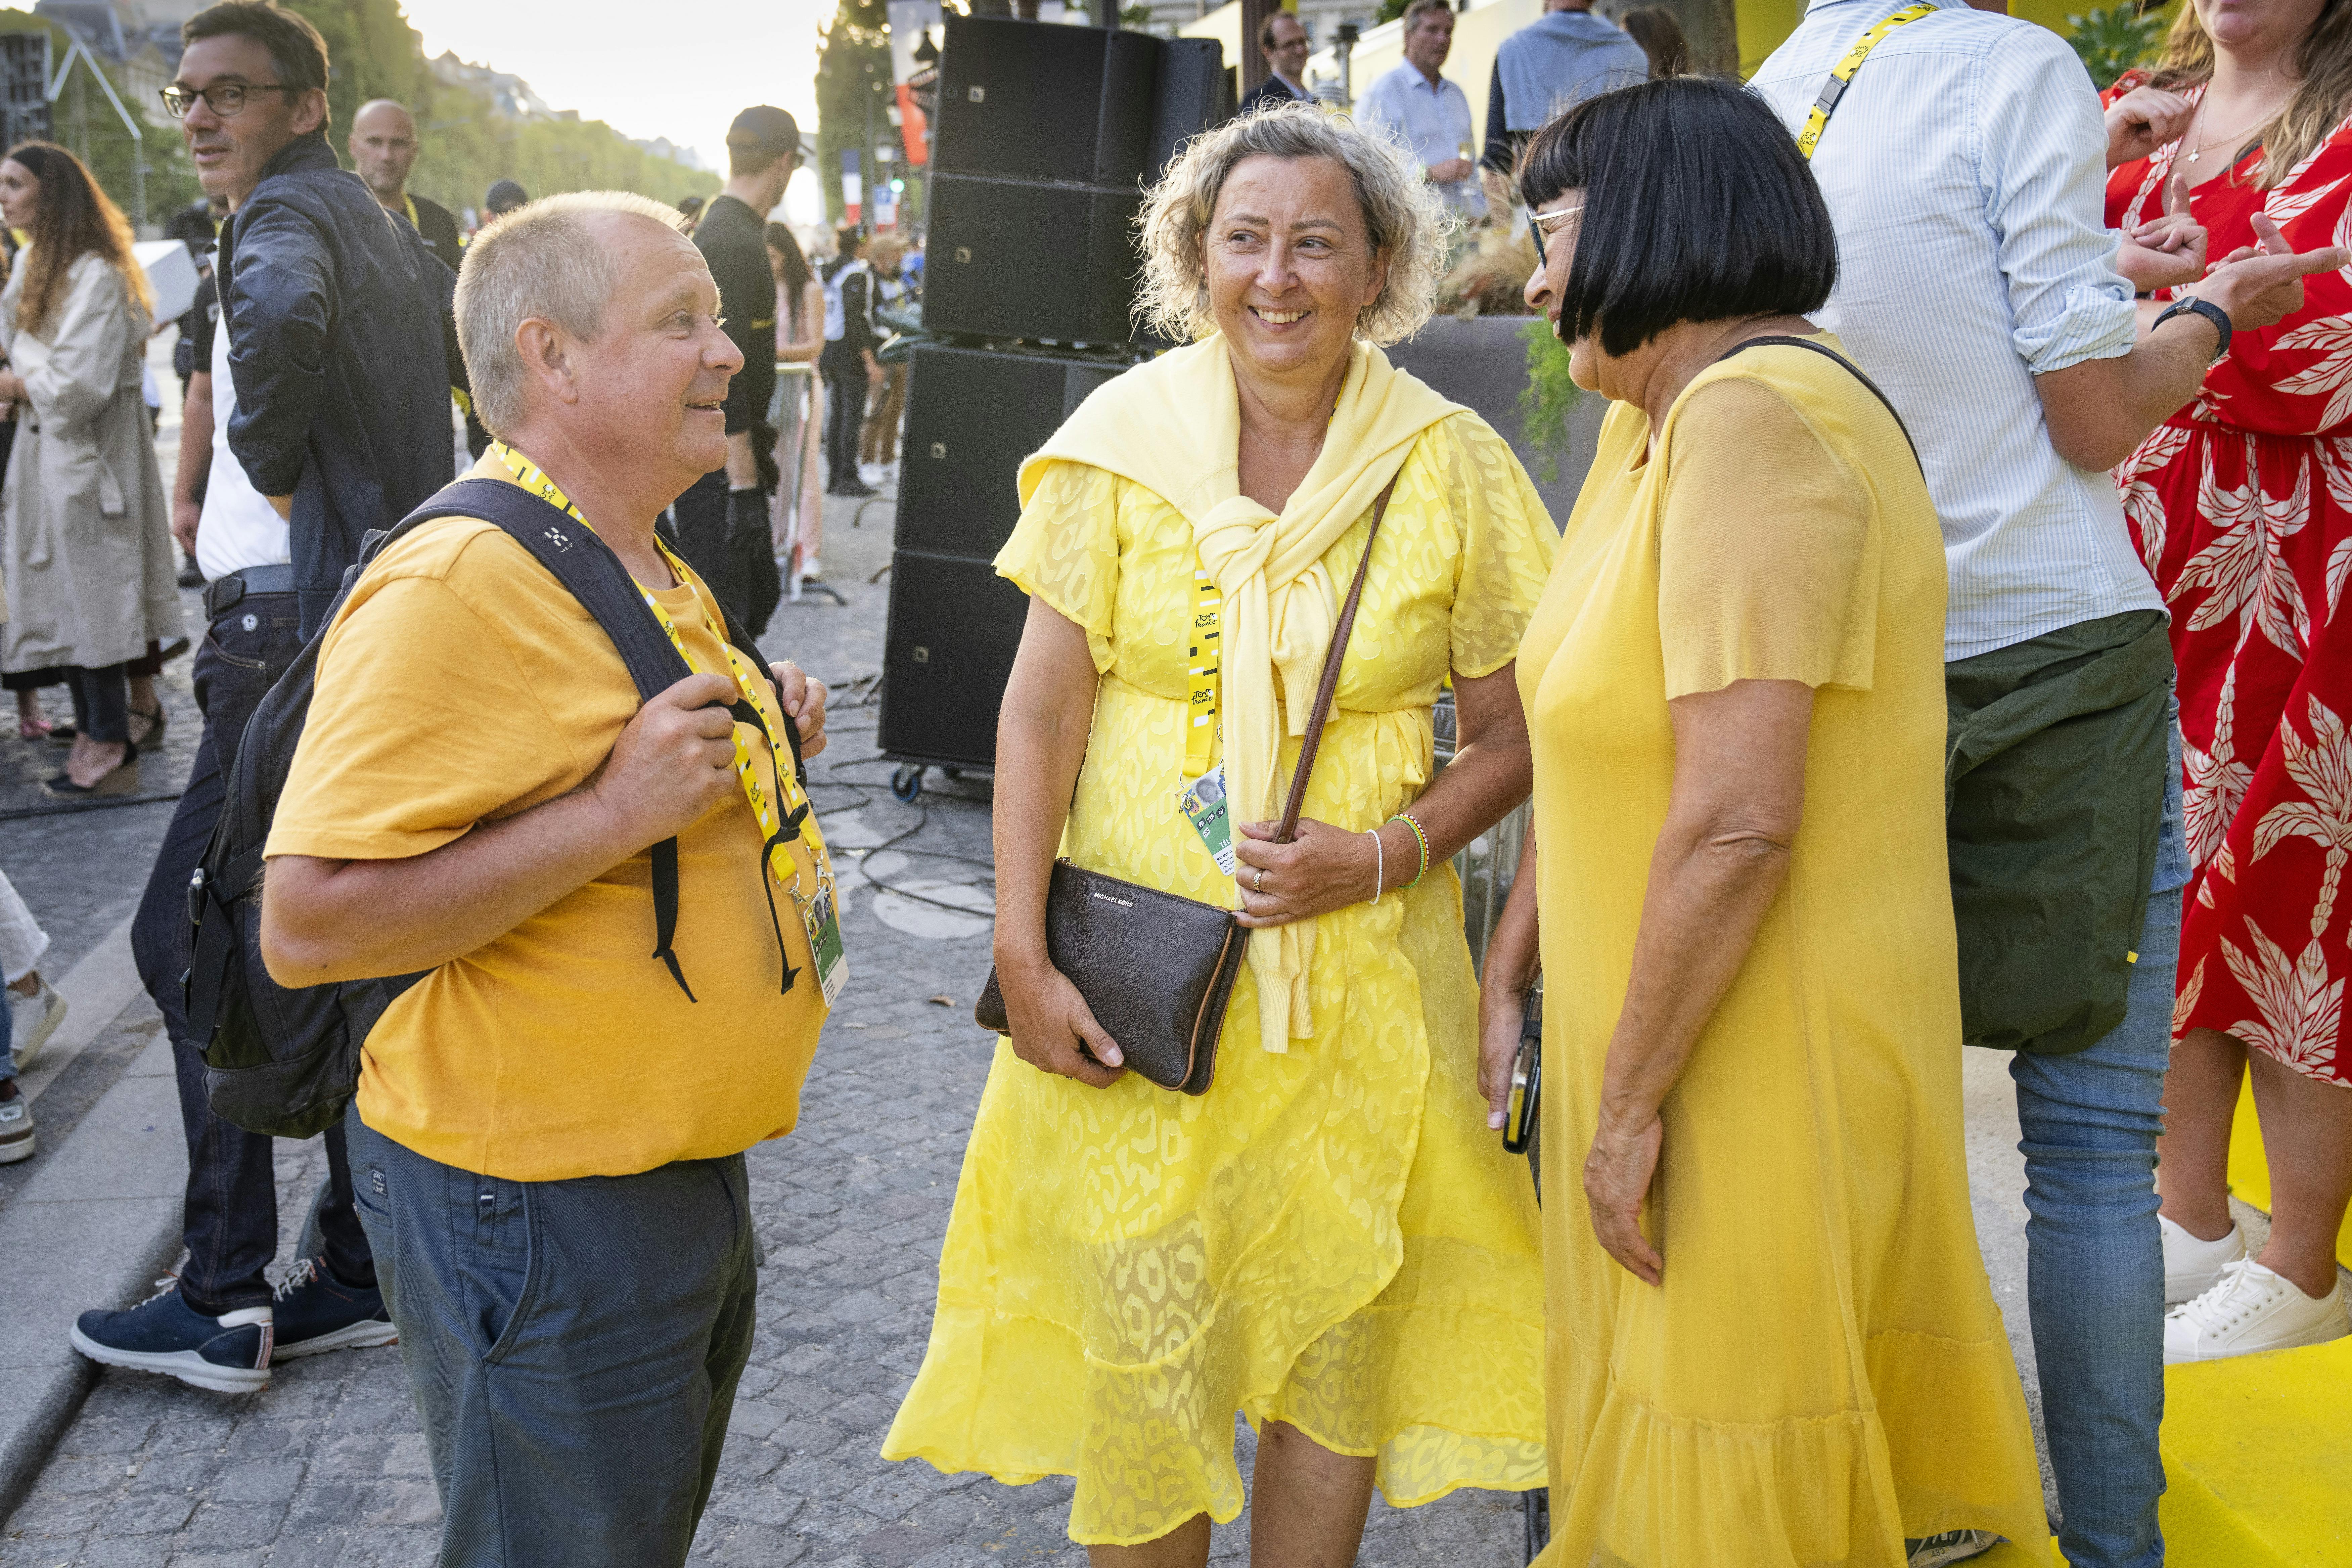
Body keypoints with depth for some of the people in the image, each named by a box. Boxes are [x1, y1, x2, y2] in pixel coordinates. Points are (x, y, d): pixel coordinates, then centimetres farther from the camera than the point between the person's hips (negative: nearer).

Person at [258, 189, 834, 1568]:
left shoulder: (657, 579, 10)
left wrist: (756, 747, 6)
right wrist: (616, 814, -30)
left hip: (686, 1179, 10)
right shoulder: (458, 586, -22)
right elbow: (308, 926, -26)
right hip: (538, 1207, -9)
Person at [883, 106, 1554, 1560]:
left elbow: (1512, 734, 3)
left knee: (1339, 1345, 11)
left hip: (1362, 974, 1)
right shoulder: (1126, 435, -3)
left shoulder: (1452, 464, -2)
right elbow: (1043, 708, -2)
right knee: (1140, 1343, 6)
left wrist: (1379, 858, -12)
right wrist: (1022, 954, -7)